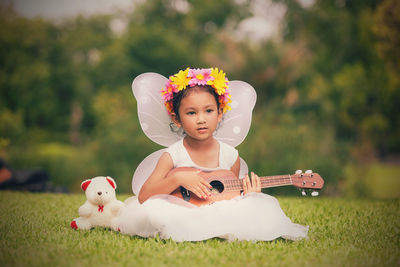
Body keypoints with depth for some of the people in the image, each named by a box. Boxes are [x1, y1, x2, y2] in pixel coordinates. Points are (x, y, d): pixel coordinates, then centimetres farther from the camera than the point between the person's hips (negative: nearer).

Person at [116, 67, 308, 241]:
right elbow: (143, 197, -13)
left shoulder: (231, 156, 1)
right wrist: (177, 179, -25)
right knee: (151, 212, -35)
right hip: (180, 213, -2)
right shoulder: (172, 156, -7)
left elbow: (232, 196, 12)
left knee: (267, 211, -20)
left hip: (219, 212, 3)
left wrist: (248, 196, -11)